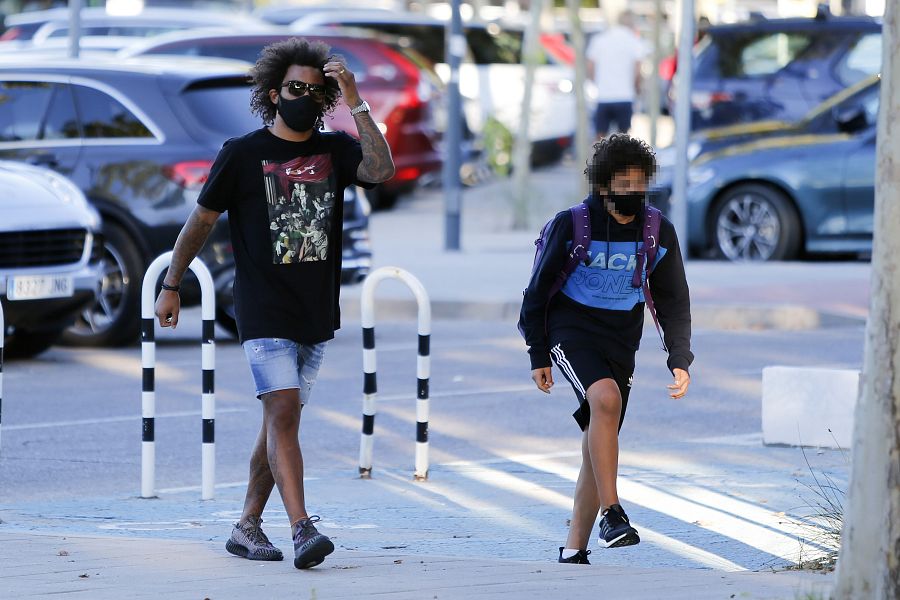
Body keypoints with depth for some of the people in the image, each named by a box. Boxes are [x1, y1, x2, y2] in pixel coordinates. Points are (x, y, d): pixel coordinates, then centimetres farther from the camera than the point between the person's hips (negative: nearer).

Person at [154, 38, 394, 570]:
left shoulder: (335, 149, 7)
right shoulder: (242, 154, -1)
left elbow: (382, 171, -13)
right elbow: (202, 220, 6)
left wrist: (355, 103, -14)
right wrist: (171, 285, 7)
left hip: (317, 314, 4)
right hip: (264, 311, -4)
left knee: (281, 420, 9)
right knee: (283, 413, -17)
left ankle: (248, 526, 19)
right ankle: (302, 529, -26)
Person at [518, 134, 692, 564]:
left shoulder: (659, 234, -1)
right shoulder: (571, 226, -10)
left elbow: (674, 302, 8)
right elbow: (538, 290, -1)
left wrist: (680, 361, -3)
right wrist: (538, 356, -1)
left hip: (620, 343, 4)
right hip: (571, 330, -4)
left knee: (597, 448, 3)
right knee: (606, 398, -32)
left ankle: (574, 549, 13)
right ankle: (611, 515, -32)